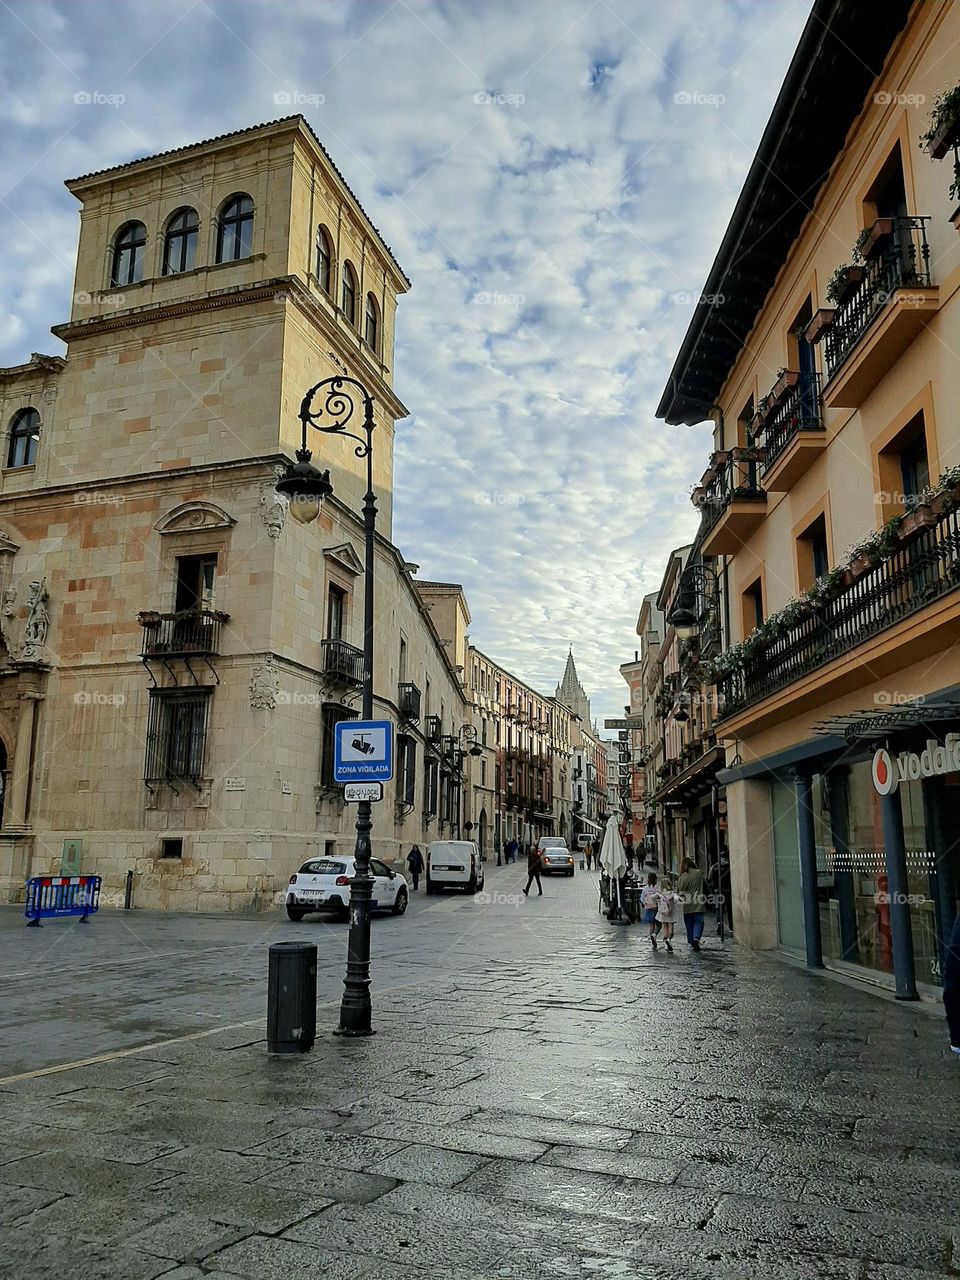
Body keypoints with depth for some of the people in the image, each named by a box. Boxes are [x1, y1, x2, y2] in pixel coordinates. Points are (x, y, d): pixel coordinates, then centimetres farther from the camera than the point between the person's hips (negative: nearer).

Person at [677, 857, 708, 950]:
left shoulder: (682, 876, -7)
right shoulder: (699, 874, -3)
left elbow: (679, 890, -4)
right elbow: (705, 885, 8)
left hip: (687, 905, 0)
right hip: (698, 904, 0)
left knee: (689, 924, 12)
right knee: (698, 922, 3)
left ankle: (692, 941, 14)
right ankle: (696, 938, -19)